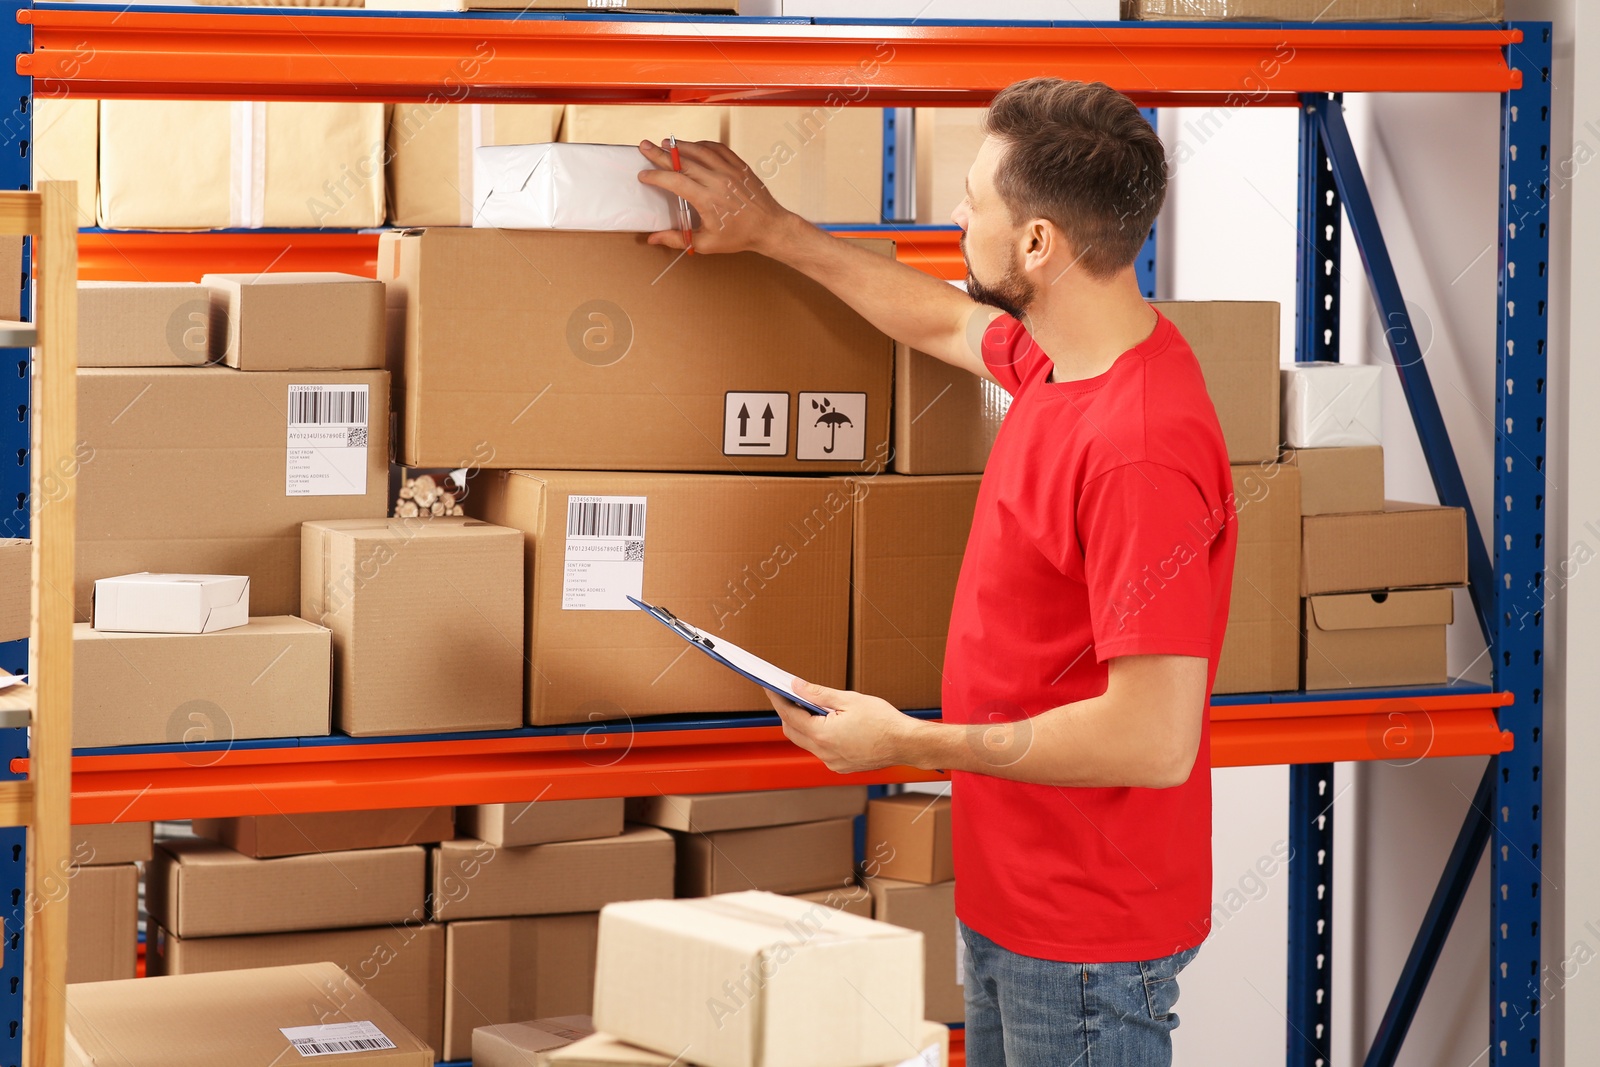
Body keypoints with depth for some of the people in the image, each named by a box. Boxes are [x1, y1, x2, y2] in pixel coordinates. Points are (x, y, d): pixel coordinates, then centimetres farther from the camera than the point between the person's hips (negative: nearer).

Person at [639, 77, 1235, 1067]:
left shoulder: (1141, 450, -28)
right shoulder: (1058, 358, 2)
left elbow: (1156, 740, -30)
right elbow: (944, 321, 26)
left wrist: (910, 742, -21)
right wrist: (772, 232, 30)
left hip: (1086, 937, -9)